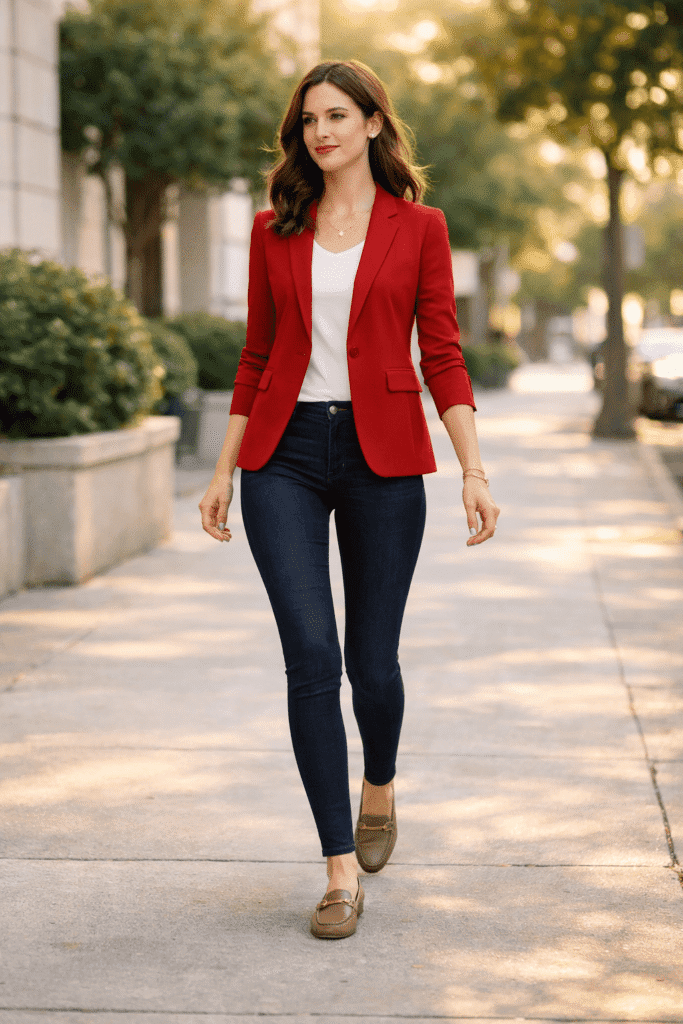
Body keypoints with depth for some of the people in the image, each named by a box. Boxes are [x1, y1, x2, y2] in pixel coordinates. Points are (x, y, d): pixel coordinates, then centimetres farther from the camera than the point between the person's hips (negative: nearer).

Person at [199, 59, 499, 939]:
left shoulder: (418, 228, 4)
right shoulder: (275, 230, 10)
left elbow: (442, 357, 1)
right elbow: (256, 358, 13)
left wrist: (474, 472, -7)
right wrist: (224, 471, 11)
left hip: (382, 458, -1)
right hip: (286, 454, 1)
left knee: (372, 661, 4)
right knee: (311, 656, -10)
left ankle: (379, 786, 38)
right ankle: (341, 868, -3)